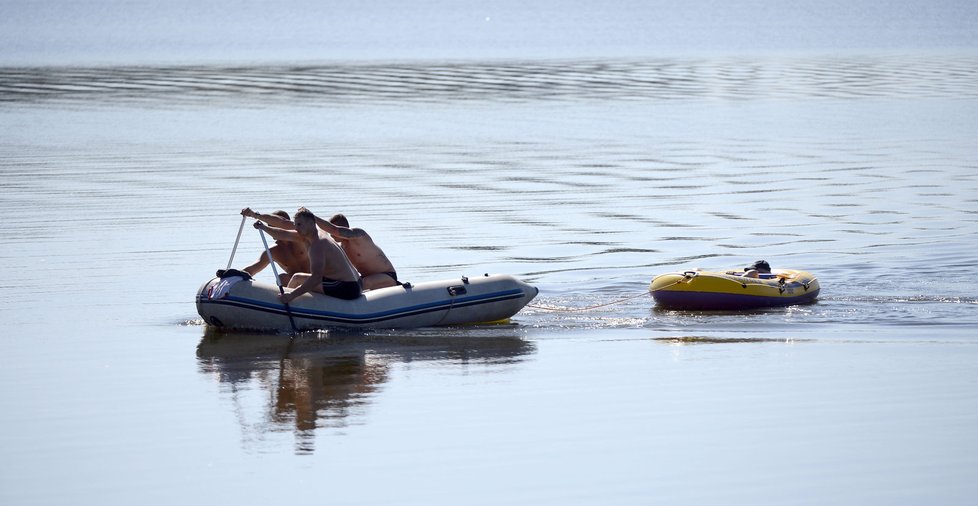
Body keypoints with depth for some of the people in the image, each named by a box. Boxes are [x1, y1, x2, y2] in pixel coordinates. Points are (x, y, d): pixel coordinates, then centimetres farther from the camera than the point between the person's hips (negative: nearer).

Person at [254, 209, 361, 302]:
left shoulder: (317, 245, -20)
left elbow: (316, 277, -30)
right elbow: (284, 235, 17)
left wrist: (291, 295, -34)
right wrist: (264, 228, 3)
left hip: (345, 289, -11)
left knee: (297, 279, -6)